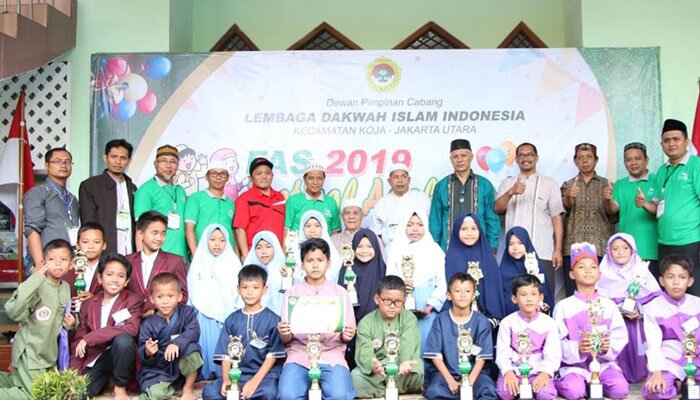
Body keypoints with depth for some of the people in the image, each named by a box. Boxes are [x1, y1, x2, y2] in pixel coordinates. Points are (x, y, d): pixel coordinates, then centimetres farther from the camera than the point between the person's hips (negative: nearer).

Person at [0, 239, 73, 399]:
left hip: (49, 351, 8)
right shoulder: (37, 286, -22)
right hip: (29, 350, -8)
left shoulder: (66, 288, 1)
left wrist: (70, 322, -3)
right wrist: (34, 280, -39)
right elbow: (13, 312, -38)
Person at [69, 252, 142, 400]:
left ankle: (120, 388, -12)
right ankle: (104, 379, 12)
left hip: (118, 356, -2)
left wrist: (89, 338, -26)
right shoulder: (88, 304, 8)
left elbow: (131, 328, -25)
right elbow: (78, 340, 7)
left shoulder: (133, 301, -5)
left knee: (123, 339, -33)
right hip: (93, 360, 2)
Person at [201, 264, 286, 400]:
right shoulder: (232, 320, 11)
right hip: (237, 374, 3)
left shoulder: (272, 320, 1)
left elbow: (272, 355, -4)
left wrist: (255, 381, -15)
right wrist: (226, 380, -10)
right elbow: (225, 353, 7)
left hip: (264, 374, -3)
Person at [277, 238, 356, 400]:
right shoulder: (292, 293, 9)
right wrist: (284, 334, -17)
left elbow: (345, 336, 11)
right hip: (299, 355, 0)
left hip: (331, 355, 0)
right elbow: (286, 340, 7)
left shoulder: (340, 293, 10)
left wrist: (346, 335, -13)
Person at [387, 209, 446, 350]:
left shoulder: (435, 250, 4)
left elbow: (442, 283, 1)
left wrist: (430, 305, -10)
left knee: (425, 343, -4)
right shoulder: (397, 249, 8)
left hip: (427, 308, -1)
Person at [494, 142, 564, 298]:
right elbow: (497, 208, 1)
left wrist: (558, 250, -3)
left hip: (543, 254, -1)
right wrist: (511, 192, -18)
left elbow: (557, 218, 5)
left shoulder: (549, 184, 9)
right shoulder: (507, 183, 15)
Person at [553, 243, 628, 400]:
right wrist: (576, 349, -23)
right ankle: (559, 382, 4)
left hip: (604, 362, 3)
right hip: (575, 364, -3)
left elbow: (620, 336, 4)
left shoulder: (609, 305, 9)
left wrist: (607, 348, -17)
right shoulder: (563, 306, 1)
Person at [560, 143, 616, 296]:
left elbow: (613, 216, 3)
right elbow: (566, 206, -7)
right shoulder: (568, 185, 14)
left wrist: (608, 200, -19)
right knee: (573, 294, -5)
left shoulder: (606, 184, 13)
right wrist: (569, 196, -31)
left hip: (601, 247, 0)